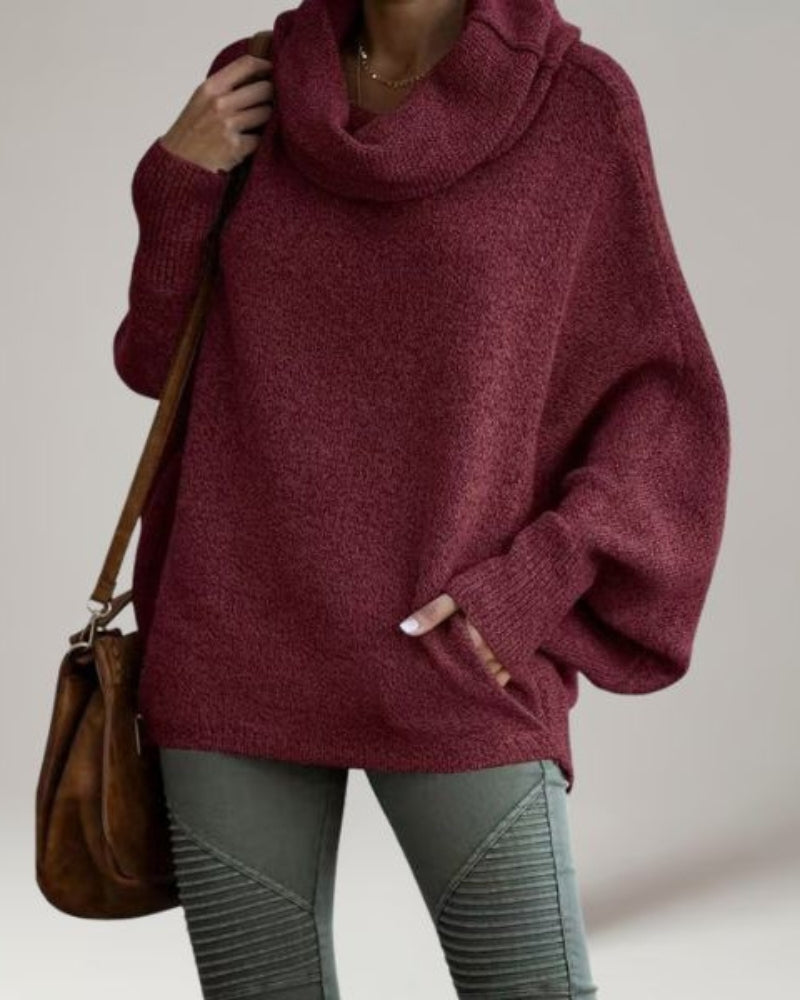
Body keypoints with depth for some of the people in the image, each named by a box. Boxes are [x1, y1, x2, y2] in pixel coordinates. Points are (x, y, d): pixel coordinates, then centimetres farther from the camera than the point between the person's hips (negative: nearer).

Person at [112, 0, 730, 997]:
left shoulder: (579, 101, -2)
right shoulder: (252, 88, 7)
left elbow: (664, 398, 1)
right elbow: (160, 363, 13)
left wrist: (534, 584, -12)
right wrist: (178, 185, -3)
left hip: (455, 674, -2)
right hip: (235, 664, 3)